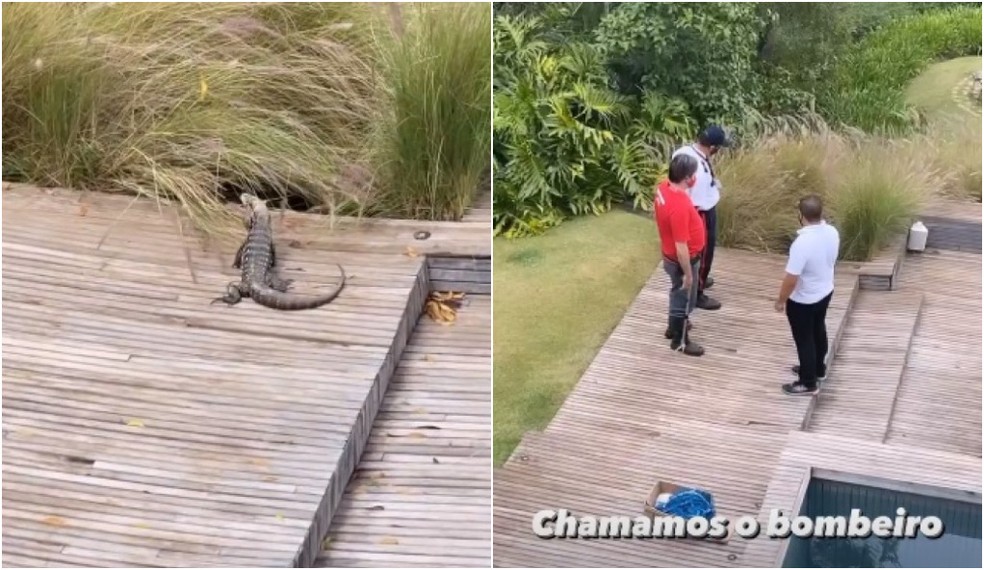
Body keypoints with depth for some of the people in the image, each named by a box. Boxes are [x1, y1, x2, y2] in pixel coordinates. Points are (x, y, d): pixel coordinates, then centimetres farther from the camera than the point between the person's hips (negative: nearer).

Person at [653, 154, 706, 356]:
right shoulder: (679, 206, -38)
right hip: (682, 261, -9)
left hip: (670, 256, 9)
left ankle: (675, 326, 52)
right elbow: (681, 248, -30)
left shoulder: (664, 187, -11)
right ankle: (680, 341, 34)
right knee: (684, 299, 14)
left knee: (678, 294, 30)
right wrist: (688, 274, -19)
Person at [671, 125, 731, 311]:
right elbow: (704, 204, -32)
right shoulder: (700, 169, -38)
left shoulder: (682, 151, -11)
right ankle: (697, 294, 29)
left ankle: (697, 280, 52)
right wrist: (716, 188, -15)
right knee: (703, 253, 12)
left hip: (685, 208, 9)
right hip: (700, 214, -9)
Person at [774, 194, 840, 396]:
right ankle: (818, 369, 47)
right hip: (825, 292, 8)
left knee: (804, 339, 10)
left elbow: (791, 279, -29)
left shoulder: (802, 243, -35)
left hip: (803, 301, -8)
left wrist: (781, 300, -13)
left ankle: (808, 383, 25)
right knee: (818, 330, 27)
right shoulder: (832, 232, -11)